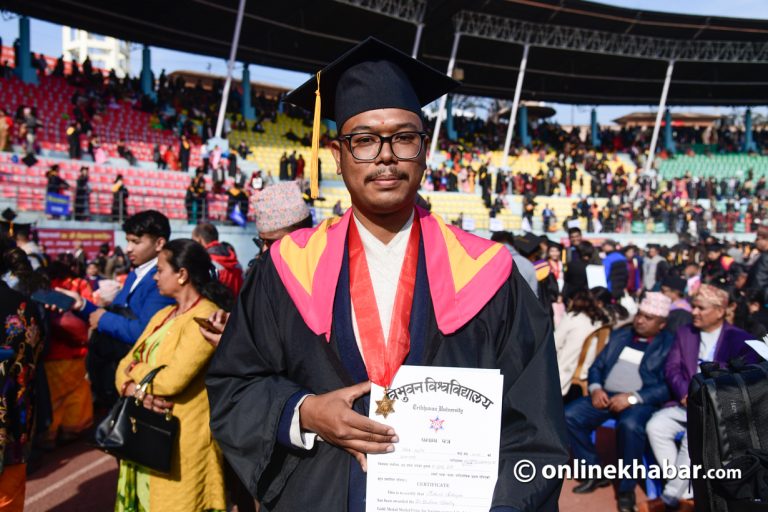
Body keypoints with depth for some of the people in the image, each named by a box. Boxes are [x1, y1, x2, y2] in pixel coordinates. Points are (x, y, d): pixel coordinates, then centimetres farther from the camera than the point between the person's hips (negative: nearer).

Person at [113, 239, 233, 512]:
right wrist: (136, 391, -14)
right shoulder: (162, 315, 13)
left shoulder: (206, 318, -15)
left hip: (180, 441, -8)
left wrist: (137, 371, -5)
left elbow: (172, 380, -24)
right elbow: (125, 367, 8)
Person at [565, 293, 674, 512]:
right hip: (606, 395, 5)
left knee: (630, 425, -37)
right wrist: (595, 388, -4)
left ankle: (626, 488, -15)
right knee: (569, 416, -18)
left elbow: (668, 387, -9)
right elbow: (597, 366, 17)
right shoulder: (620, 335, 18)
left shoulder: (669, 344, 2)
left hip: (640, 401, -5)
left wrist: (632, 397, -20)